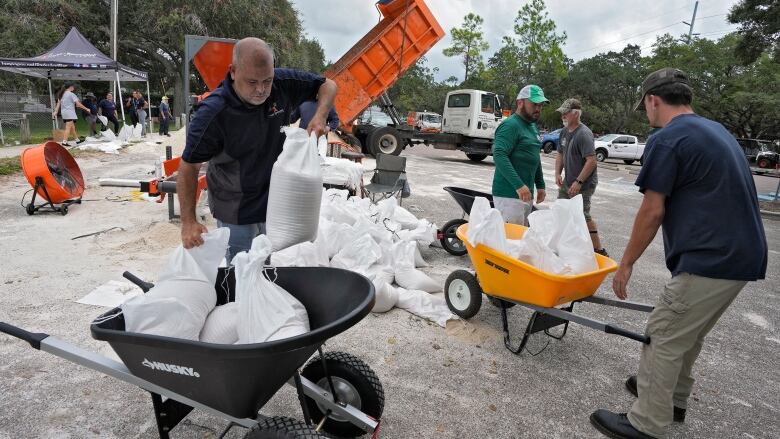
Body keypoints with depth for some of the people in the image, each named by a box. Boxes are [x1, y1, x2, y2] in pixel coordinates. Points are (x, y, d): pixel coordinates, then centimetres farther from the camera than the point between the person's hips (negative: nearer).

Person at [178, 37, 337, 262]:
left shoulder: (283, 83, -14)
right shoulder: (212, 113, -25)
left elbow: (327, 85, 0)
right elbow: (189, 166, -16)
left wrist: (320, 117, -20)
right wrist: (189, 222, -21)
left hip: (276, 201, 4)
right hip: (235, 212, -4)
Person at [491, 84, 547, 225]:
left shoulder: (532, 126, 18)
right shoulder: (510, 125, -12)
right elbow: (499, 155, -25)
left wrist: (540, 185, 21)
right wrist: (519, 185, -30)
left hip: (526, 194, 9)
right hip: (509, 195, -9)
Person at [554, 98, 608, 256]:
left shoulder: (584, 134, -20)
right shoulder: (564, 131, 7)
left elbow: (591, 161, -24)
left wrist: (579, 182, -25)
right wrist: (558, 174, 5)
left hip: (583, 184, -9)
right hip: (568, 182, 9)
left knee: (583, 217, -5)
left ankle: (599, 250, 7)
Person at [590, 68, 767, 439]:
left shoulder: (666, 140, -13)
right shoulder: (717, 131, 17)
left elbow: (652, 212, -13)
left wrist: (626, 264, -4)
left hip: (711, 260, -9)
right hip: (742, 255, 9)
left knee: (664, 339, 1)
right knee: (688, 335, 22)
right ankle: (673, 398, 38)